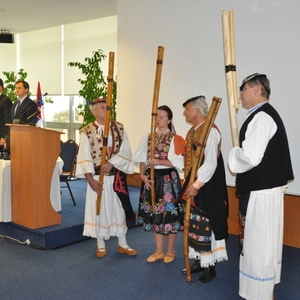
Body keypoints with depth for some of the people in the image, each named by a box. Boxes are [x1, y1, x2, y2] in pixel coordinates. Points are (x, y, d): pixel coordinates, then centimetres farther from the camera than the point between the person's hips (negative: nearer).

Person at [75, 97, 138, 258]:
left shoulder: (119, 128, 4)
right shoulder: (87, 131, -5)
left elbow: (126, 150, -2)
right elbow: (84, 157, -8)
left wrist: (112, 162, -17)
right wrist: (90, 179, -15)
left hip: (116, 176, 3)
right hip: (97, 177, -2)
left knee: (119, 209, 9)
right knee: (99, 209, 6)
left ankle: (122, 245, 22)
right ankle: (101, 245, 21)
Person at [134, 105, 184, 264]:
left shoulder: (175, 138, -8)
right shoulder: (149, 137, 8)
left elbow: (178, 162, -14)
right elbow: (142, 158, 6)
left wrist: (158, 161, -19)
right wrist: (142, 175, -9)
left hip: (169, 179, -5)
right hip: (152, 179, 5)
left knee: (169, 214, 3)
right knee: (155, 214, 11)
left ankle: (170, 251, 20)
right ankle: (159, 251, 23)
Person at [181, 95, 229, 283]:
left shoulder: (210, 131, -17)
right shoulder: (192, 131, 12)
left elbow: (211, 163, -23)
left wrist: (196, 185, -22)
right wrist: (188, 183, 14)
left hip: (205, 187, -9)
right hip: (193, 185, 9)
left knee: (206, 225, 0)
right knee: (195, 224, 14)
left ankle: (210, 266, 14)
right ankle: (200, 261, 27)